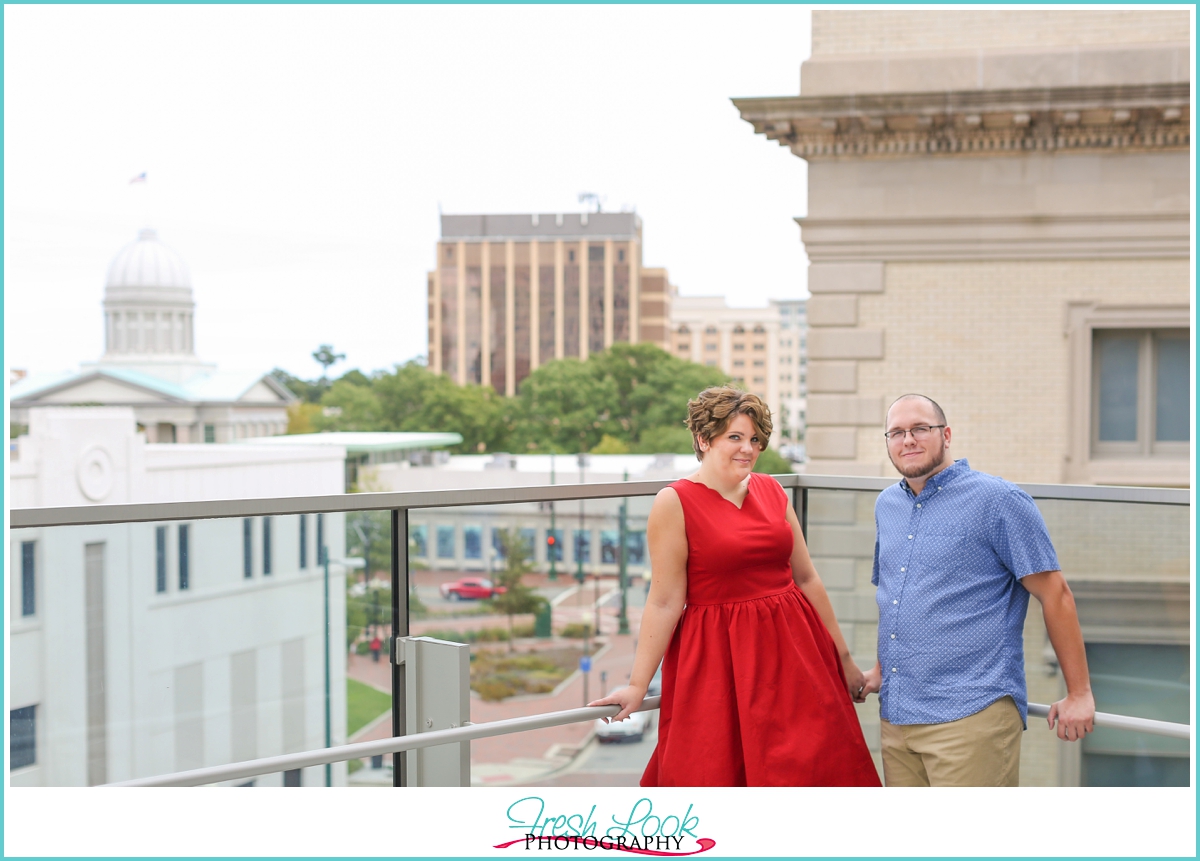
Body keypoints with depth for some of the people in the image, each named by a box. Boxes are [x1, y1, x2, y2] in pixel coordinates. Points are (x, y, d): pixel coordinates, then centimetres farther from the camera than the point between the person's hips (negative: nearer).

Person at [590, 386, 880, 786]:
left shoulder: (772, 491, 8)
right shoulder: (674, 503, -7)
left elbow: (807, 579, 14)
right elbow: (664, 602, -7)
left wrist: (843, 656, 16)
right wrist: (638, 685, -10)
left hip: (789, 652, 5)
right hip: (716, 662, -5)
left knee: (809, 771, 5)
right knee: (713, 779, -1)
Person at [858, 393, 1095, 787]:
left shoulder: (999, 500, -5)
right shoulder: (887, 506, 16)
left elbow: (1055, 595, -6)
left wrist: (1078, 693, -7)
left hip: (971, 713, -6)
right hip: (895, 713, 7)